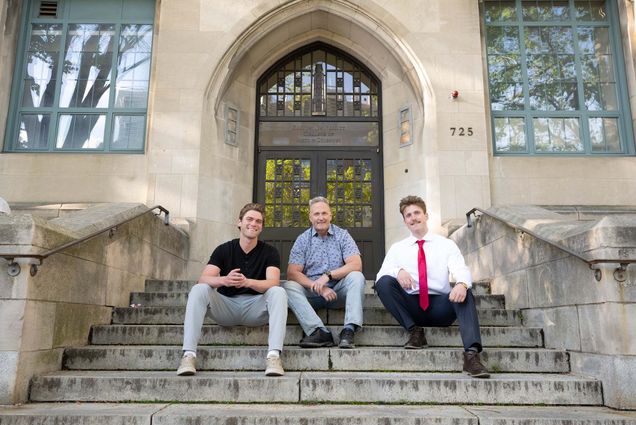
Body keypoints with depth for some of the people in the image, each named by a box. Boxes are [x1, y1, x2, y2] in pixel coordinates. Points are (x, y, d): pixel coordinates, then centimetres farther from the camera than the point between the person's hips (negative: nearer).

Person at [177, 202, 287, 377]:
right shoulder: (224, 249, 1)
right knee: (198, 290, -23)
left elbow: (273, 282, -18)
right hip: (226, 306, 1)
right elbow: (203, 279, -13)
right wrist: (224, 280, -36)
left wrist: (247, 282, -38)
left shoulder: (269, 252, -1)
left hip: (255, 307, -1)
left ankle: (274, 356, -37)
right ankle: (189, 355, -29)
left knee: (278, 292, -28)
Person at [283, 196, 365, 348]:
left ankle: (349, 330, -33)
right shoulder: (302, 240, 4)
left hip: (338, 290, 0)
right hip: (311, 292, 1)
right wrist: (319, 288, -19)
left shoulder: (342, 235, 3)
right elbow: (292, 273, -6)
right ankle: (321, 332, -34)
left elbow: (356, 265, -10)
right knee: (288, 286, -25)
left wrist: (328, 275, -23)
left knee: (356, 277, -27)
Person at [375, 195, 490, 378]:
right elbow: (381, 274, -2)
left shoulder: (446, 244, 9)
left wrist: (462, 284, -33)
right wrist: (398, 271, -26)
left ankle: (472, 353, -41)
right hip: (411, 307, 1)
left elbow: (461, 270, -8)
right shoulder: (397, 248, 12)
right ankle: (414, 331, -15)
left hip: (440, 307, -1)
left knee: (464, 293, -32)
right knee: (384, 282, -24)